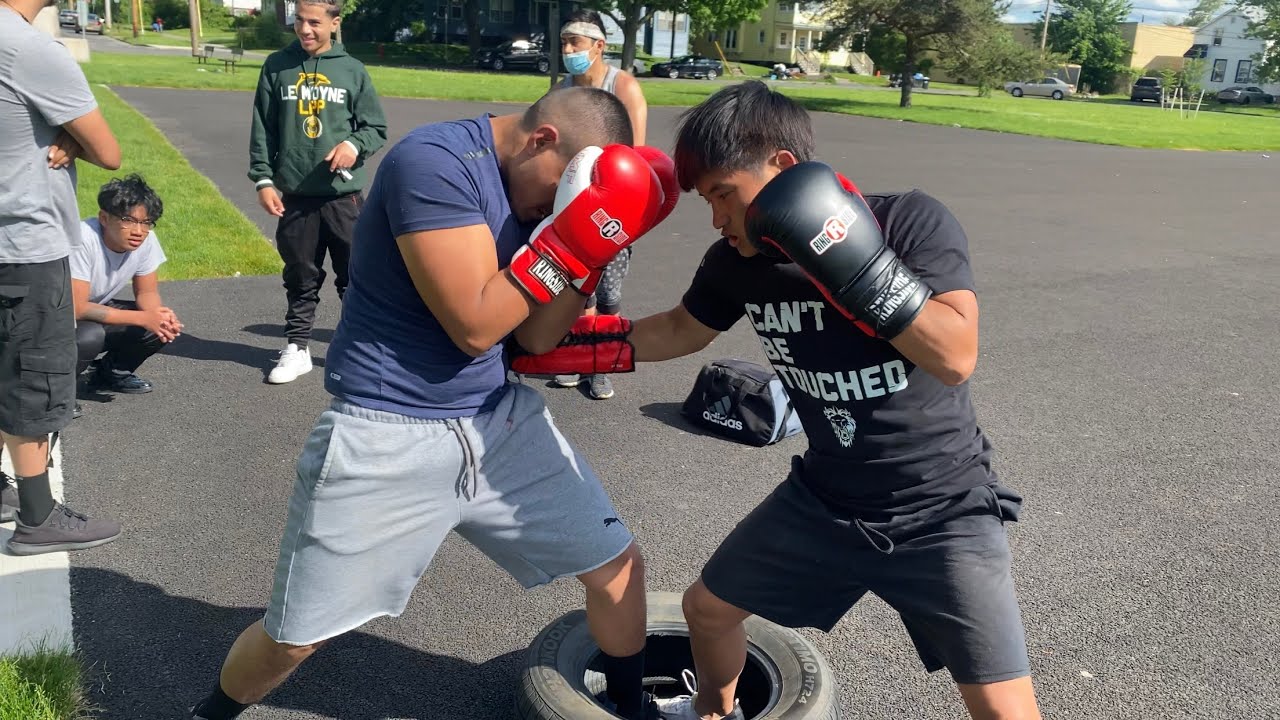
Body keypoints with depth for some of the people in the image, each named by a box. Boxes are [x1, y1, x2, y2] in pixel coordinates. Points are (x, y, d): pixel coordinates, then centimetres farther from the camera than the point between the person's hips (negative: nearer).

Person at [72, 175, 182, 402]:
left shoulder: (146, 239, -15)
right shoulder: (83, 240, -32)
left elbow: (147, 293, -2)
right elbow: (77, 309, -32)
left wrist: (160, 316, -26)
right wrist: (144, 318, -33)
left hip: (98, 310, 6)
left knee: (165, 326, -13)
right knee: (89, 337, -36)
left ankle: (110, 373, 10)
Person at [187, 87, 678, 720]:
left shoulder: (535, 182, 4)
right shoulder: (437, 162, -20)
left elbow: (536, 337, 4)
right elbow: (473, 325, -23)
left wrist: (594, 239, -8)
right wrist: (575, 232, -22)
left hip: (499, 422, 7)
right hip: (385, 437, -7)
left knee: (619, 565, 9)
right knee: (292, 641, 4)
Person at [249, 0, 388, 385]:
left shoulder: (352, 70, 2)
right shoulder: (277, 66, 4)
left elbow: (376, 128, 4)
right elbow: (262, 130, 6)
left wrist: (354, 145, -16)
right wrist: (263, 180, -1)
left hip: (345, 194, -1)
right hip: (295, 194, 1)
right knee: (301, 279, 11)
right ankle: (297, 348, 23)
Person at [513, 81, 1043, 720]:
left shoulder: (911, 222, -21)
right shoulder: (736, 263, -8)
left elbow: (955, 358, -29)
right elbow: (682, 330, 12)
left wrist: (853, 262, -35)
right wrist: (586, 344, 5)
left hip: (941, 509, -4)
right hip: (824, 498, 5)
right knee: (706, 607, 16)